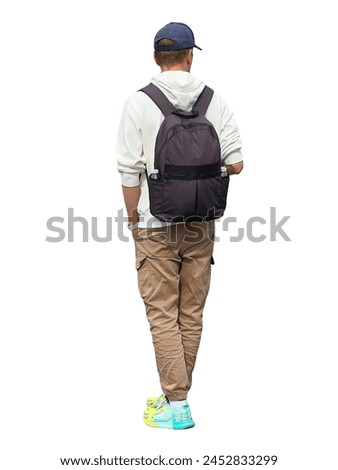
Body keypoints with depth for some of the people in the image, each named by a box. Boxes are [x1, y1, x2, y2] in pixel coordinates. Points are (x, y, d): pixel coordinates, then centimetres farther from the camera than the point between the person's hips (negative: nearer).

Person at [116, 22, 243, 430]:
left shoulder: (139, 103, -9)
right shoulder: (216, 102, -2)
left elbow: (129, 171, -10)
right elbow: (235, 164, -3)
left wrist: (133, 219, 3)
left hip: (156, 226, -3)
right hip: (201, 224, 3)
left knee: (162, 315, 3)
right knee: (191, 313, 13)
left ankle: (177, 404, 2)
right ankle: (175, 394, 22)